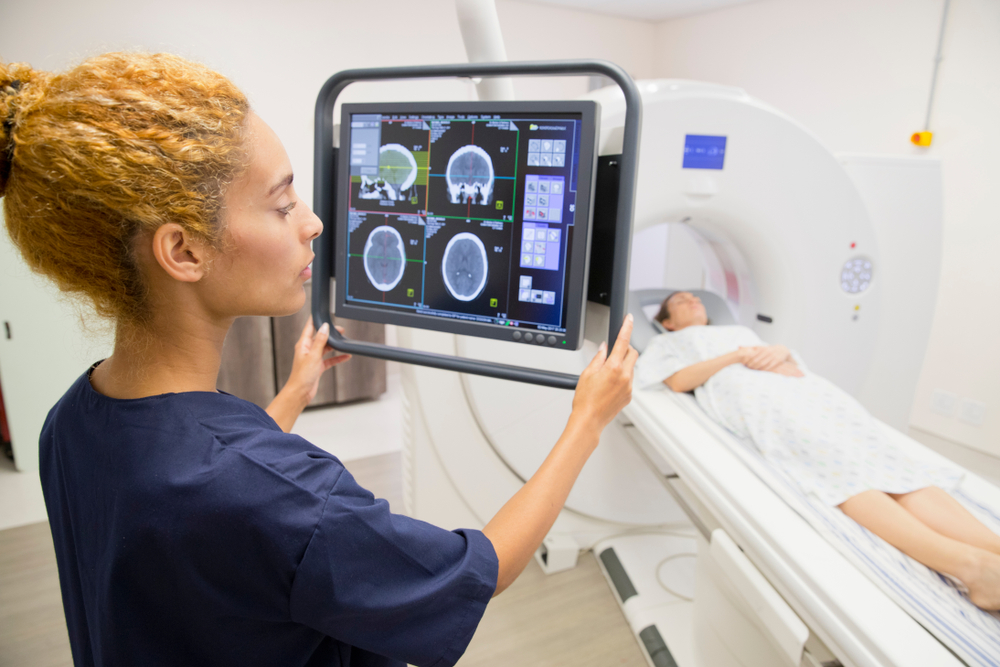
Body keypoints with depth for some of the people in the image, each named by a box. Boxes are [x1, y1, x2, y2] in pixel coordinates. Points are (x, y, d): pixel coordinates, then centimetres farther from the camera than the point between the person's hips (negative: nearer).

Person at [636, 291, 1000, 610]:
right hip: (752, 395, -6)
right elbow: (678, 380, 4)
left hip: (803, 385, 6)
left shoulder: (740, 330, 42)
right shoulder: (670, 342, 27)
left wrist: (781, 352, 4)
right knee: (837, 464, -32)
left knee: (874, 452, -23)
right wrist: (737, 355, -2)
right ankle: (963, 560, -50)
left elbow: (793, 361, 29)